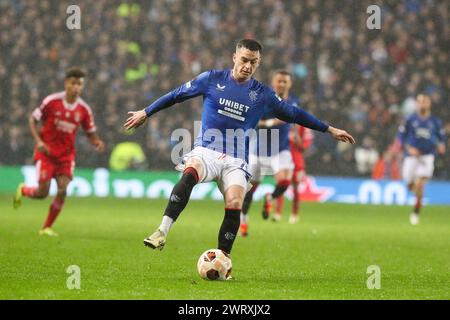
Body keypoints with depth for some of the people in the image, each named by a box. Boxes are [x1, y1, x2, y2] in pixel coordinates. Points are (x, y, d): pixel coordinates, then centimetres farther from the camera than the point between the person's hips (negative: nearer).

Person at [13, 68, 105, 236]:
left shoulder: (84, 109, -3)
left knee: (62, 191, -12)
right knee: (42, 192, -8)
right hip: (46, 151, -3)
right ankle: (22, 190, 29)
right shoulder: (52, 101, -12)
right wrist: (38, 141, -16)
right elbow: (32, 119, -4)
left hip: (66, 154, 3)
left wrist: (97, 142, -15)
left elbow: (90, 132, 8)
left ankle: (47, 228, 5)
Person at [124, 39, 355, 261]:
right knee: (189, 174, -35)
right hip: (205, 152, -2)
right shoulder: (212, 79, 4)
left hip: (236, 162, 2)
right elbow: (178, 94, 13)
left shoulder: (262, 94, 7)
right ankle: (162, 233, -42)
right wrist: (146, 113, 17)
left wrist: (329, 130, 19)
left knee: (234, 205, -23)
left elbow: (293, 114, 17)